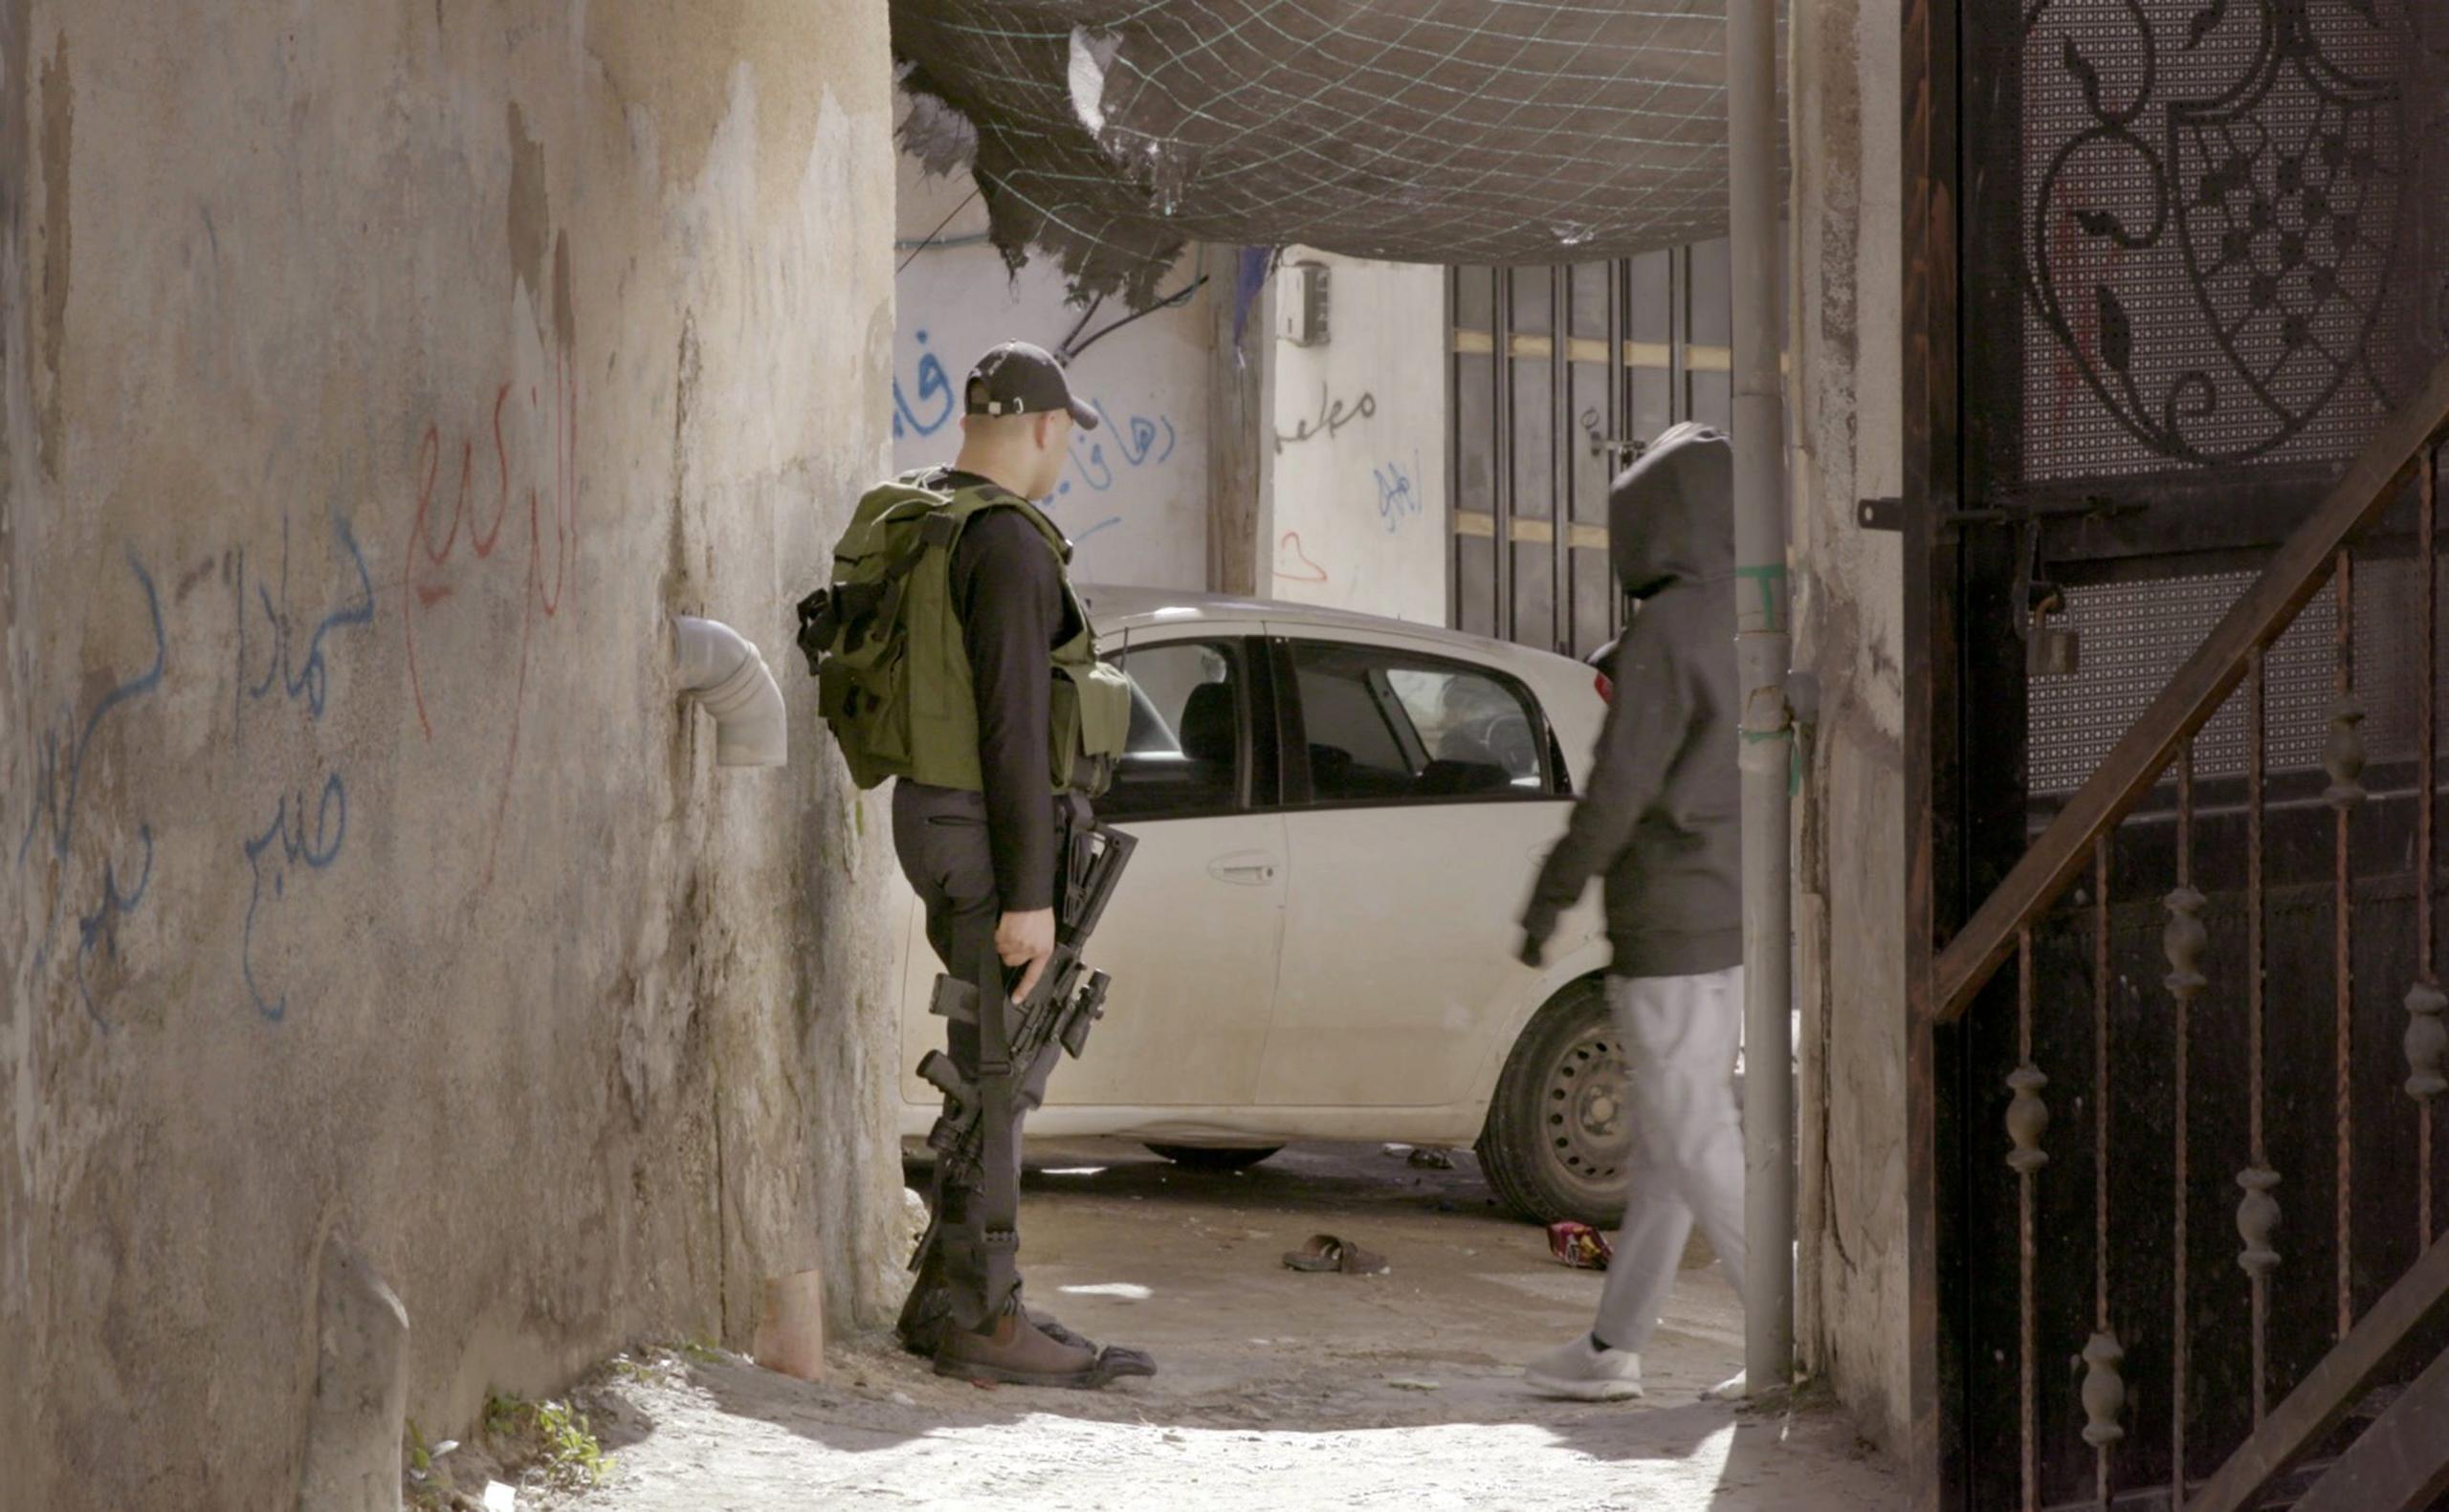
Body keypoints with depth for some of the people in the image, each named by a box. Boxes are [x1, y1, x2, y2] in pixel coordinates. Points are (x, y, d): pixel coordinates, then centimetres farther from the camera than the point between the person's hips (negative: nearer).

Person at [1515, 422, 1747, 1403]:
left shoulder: (1667, 630, -15)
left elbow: (1623, 783, -17)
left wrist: (1553, 896, -8)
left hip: (1671, 918, -9)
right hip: (1742, 915, 9)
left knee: (1693, 1137, -5)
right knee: (1667, 1132, 14)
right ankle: (1615, 1344, 20)